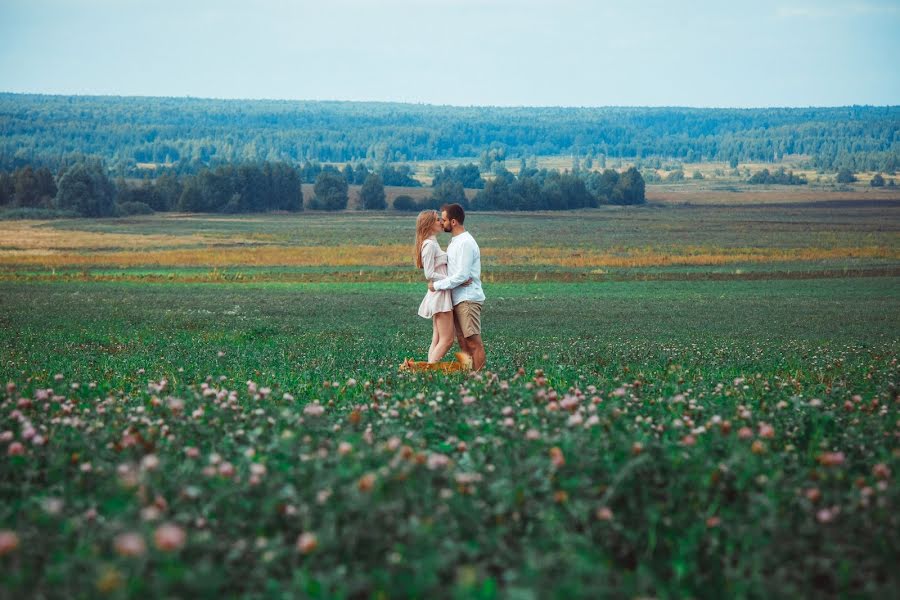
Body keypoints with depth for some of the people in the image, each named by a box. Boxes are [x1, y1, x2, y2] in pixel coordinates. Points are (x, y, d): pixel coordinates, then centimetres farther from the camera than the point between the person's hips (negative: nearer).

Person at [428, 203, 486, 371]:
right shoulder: (455, 242, 17)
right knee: (463, 342, 9)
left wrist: (437, 285, -14)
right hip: (458, 299, 10)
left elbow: (462, 275, -20)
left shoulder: (466, 243, -14)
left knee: (474, 342, -9)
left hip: (468, 299, -10)